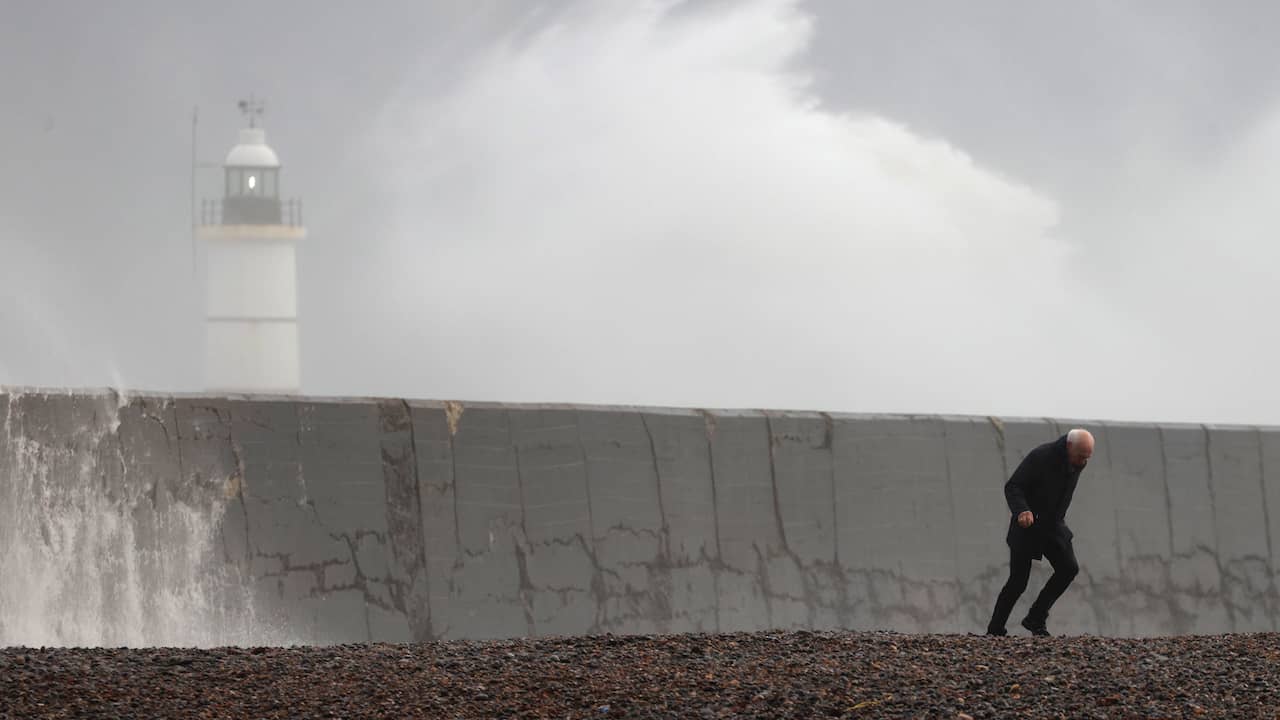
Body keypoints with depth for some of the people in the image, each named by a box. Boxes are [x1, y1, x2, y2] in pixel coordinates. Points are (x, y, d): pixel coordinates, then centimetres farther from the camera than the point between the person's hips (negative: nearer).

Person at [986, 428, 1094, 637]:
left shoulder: (1078, 462, -5)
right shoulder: (1041, 457, -25)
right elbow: (1012, 487, -24)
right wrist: (1022, 511, -43)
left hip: (1053, 525, 5)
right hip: (1027, 524, -5)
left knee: (1068, 568, -14)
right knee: (1018, 582, -5)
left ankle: (1035, 618, -3)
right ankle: (995, 630, 11)